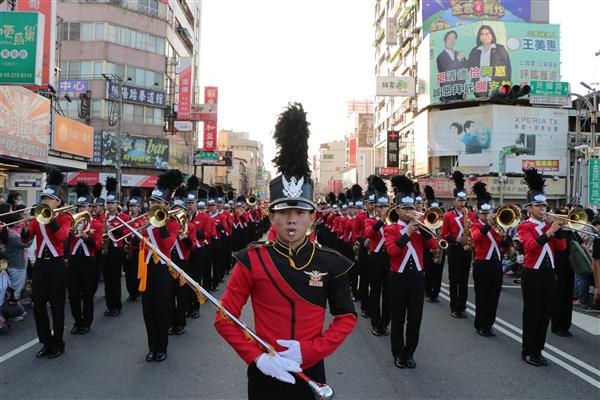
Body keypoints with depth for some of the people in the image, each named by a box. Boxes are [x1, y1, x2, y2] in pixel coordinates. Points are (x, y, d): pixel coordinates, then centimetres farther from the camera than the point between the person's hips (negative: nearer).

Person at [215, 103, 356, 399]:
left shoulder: (329, 263, -8)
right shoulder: (252, 260, -10)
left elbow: (347, 318, -2)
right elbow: (224, 319, -6)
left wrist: (308, 351, -14)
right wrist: (256, 358, -17)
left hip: (310, 372, 1)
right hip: (264, 375, -1)